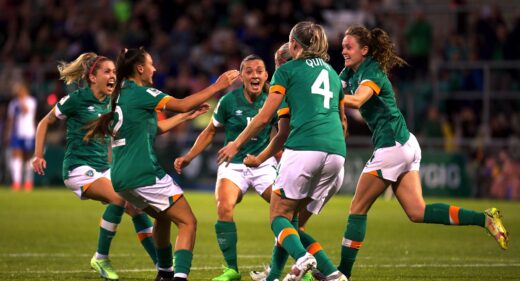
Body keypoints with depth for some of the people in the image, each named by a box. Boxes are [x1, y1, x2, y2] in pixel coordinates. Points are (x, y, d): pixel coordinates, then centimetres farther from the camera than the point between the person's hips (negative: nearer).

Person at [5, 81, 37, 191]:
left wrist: (22, 99, -20)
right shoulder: (13, 103, 10)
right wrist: (8, 133, 9)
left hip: (28, 134, -2)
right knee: (16, 156, -11)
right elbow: (10, 119, 13)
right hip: (16, 134, 2)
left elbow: (25, 111, -22)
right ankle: (16, 182, -19)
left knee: (27, 157, 7)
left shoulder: (31, 101, -2)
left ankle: (28, 182, 22)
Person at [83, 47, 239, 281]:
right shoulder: (139, 93, -8)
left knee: (163, 217, 30)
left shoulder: (121, 94, 18)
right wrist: (216, 87, -8)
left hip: (121, 177, 9)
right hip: (144, 174, -9)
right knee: (188, 222, -7)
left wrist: (189, 113, 26)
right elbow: (182, 105, -16)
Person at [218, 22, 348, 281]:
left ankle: (302, 258, -30)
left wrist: (237, 143, 18)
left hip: (304, 147, -6)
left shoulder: (287, 70, 9)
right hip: (336, 152, 6)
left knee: (279, 215, 2)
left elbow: (264, 116, 6)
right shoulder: (332, 73, 26)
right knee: (293, 217, 14)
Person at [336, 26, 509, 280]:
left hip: (392, 146, -9)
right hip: (405, 145, 9)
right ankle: (484, 219, -4)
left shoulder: (371, 73, -15)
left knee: (357, 209, -1)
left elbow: (357, 100, -34)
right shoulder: (350, 73, 14)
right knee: (417, 212, 3)